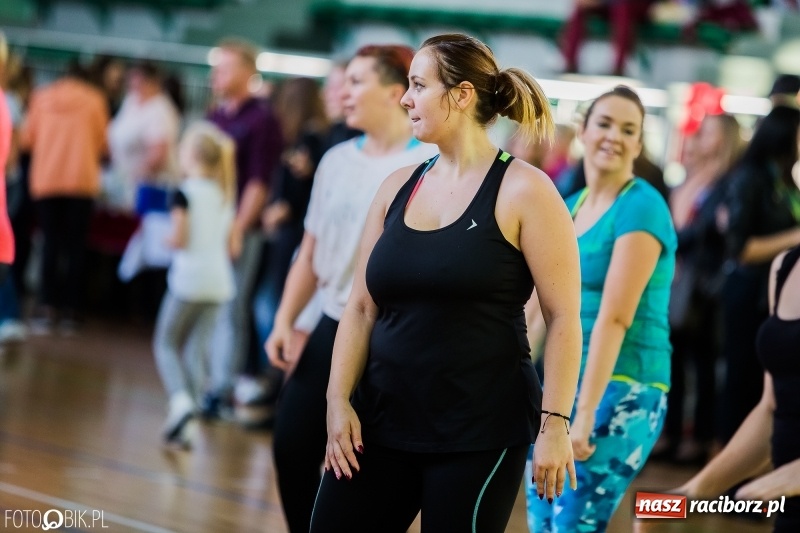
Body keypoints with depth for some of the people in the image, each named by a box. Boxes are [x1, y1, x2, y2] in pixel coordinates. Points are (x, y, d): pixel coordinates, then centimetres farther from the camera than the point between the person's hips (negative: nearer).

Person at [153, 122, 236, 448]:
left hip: (189, 278, -6)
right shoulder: (224, 195, 11)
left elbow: (179, 238, -13)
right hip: (218, 282, 6)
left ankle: (181, 399, -17)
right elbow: (229, 244, 11)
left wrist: (167, 240, 7)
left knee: (166, 343, 6)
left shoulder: (185, 193, -9)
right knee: (197, 350, 9)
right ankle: (183, 425, 8)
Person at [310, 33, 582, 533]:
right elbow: (362, 306, 11)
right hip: (382, 418, 5)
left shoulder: (523, 191, -7)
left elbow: (563, 317, -9)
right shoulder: (398, 187, 9)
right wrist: (338, 401, 2)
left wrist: (555, 423, -14)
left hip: (482, 429, -5)